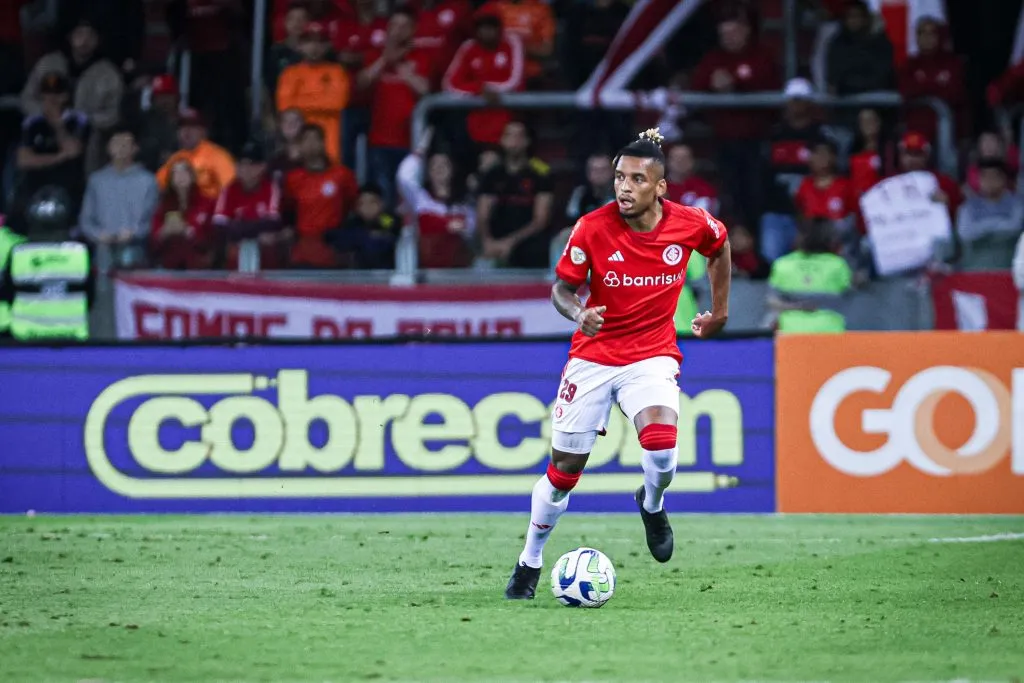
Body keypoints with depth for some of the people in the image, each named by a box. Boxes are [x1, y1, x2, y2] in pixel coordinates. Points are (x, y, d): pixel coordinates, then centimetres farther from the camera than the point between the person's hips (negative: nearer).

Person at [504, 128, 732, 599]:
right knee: (565, 466, 3)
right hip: (593, 354, 0)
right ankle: (530, 563, 23)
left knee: (661, 446, -26)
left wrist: (719, 309, 19)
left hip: (652, 354, 0)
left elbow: (719, 246, 14)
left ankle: (652, 505, 11)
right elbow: (562, 288, -6)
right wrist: (578, 314, -28)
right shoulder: (593, 228, -15)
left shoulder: (691, 224, -10)